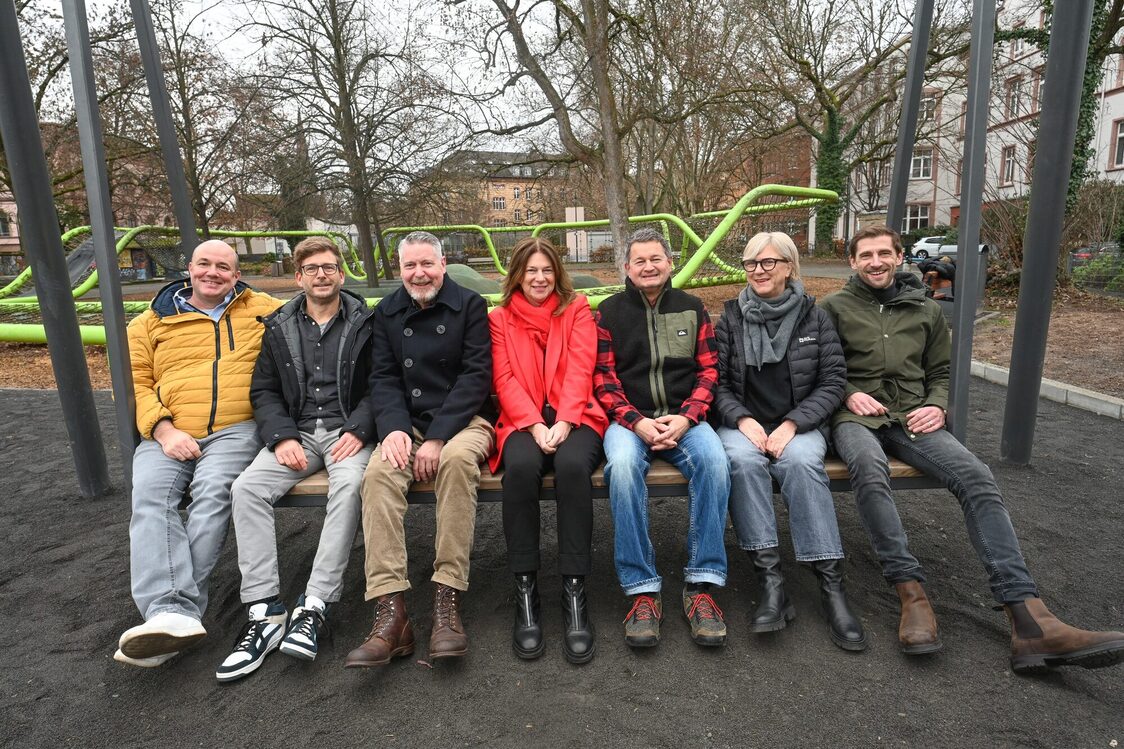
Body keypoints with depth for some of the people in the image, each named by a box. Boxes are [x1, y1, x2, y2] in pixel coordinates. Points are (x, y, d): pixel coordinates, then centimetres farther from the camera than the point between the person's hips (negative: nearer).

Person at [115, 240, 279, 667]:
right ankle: (171, 614, -35)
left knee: (213, 491, -30)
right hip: (167, 435, 2)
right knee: (150, 497, -25)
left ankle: (176, 607, -29)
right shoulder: (152, 322, 20)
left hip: (234, 430, -2)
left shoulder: (263, 310, 19)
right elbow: (134, 382, 10)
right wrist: (162, 429, -6)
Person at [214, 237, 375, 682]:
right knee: (246, 487, -22)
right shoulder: (280, 328, 13)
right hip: (297, 432, 4)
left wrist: (358, 430, -16)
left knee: (350, 485, -34)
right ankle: (265, 611, -20)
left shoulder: (365, 323, 4)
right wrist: (282, 437, -6)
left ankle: (314, 607, -27)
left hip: (348, 432, -3)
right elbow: (263, 391, 12)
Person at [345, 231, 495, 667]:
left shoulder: (470, 306, 2)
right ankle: (390, 612, -31)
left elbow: (476, 376, -7)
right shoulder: (386, 313, 13)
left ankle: (447, 601, -29)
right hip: (407, 425, 3)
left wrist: (438, 437, -18)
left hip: (463, 421, -3)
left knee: (458, 459, -36)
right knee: (379, 471, -28)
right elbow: (383, 379, 6)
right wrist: (394, 428, -15)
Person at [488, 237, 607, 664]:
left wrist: (564, 422, -17)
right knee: (521, 466, -34)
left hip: (573, 418, 0)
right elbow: (505, 380, 2)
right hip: (523, 422, 1)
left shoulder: (577, 311, 13)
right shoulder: (500, 319, 14)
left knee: (572, 465, -35)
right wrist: (535, 425, -15)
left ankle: (574, 591, -28)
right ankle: (525, 590, -24)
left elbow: (579, 371, -1)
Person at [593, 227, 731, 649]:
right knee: (622, 465, -35)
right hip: (629, 420, -1)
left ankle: (701, 585, -21)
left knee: (714, 460, -31)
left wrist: (686, 417, -10)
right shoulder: (609, 312, 10)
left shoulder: (692, 309, 15)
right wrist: (637, 422, -14)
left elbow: (708, 370, 8)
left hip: (683, 418, 1)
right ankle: (642, 591, -26)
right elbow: (603, 378, 2)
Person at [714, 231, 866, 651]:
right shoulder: (730, 320, 7)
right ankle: (770, 581, -33)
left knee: (800, 461, -34)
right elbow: (717, 382, 4)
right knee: (743, 459, -34)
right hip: (742, 423, 1)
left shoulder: (814, 318, 6)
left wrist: (792, 424, -13)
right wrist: (743, 420, -15)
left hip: (800, 424, 0)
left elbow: (833, 381, 1)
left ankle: (831, 584, -29)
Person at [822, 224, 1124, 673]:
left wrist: (936, 406, 1)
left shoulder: (926, 311, 21)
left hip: (912, 417, 3)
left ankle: (1028, 622, -29)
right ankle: (911, 593, -34)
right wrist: (849, 394, -10)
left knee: (977, 478, -24)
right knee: (869, 468, -39)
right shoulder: (835, 307, 11)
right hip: (857, 416, -3)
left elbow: (940, 373, 23)